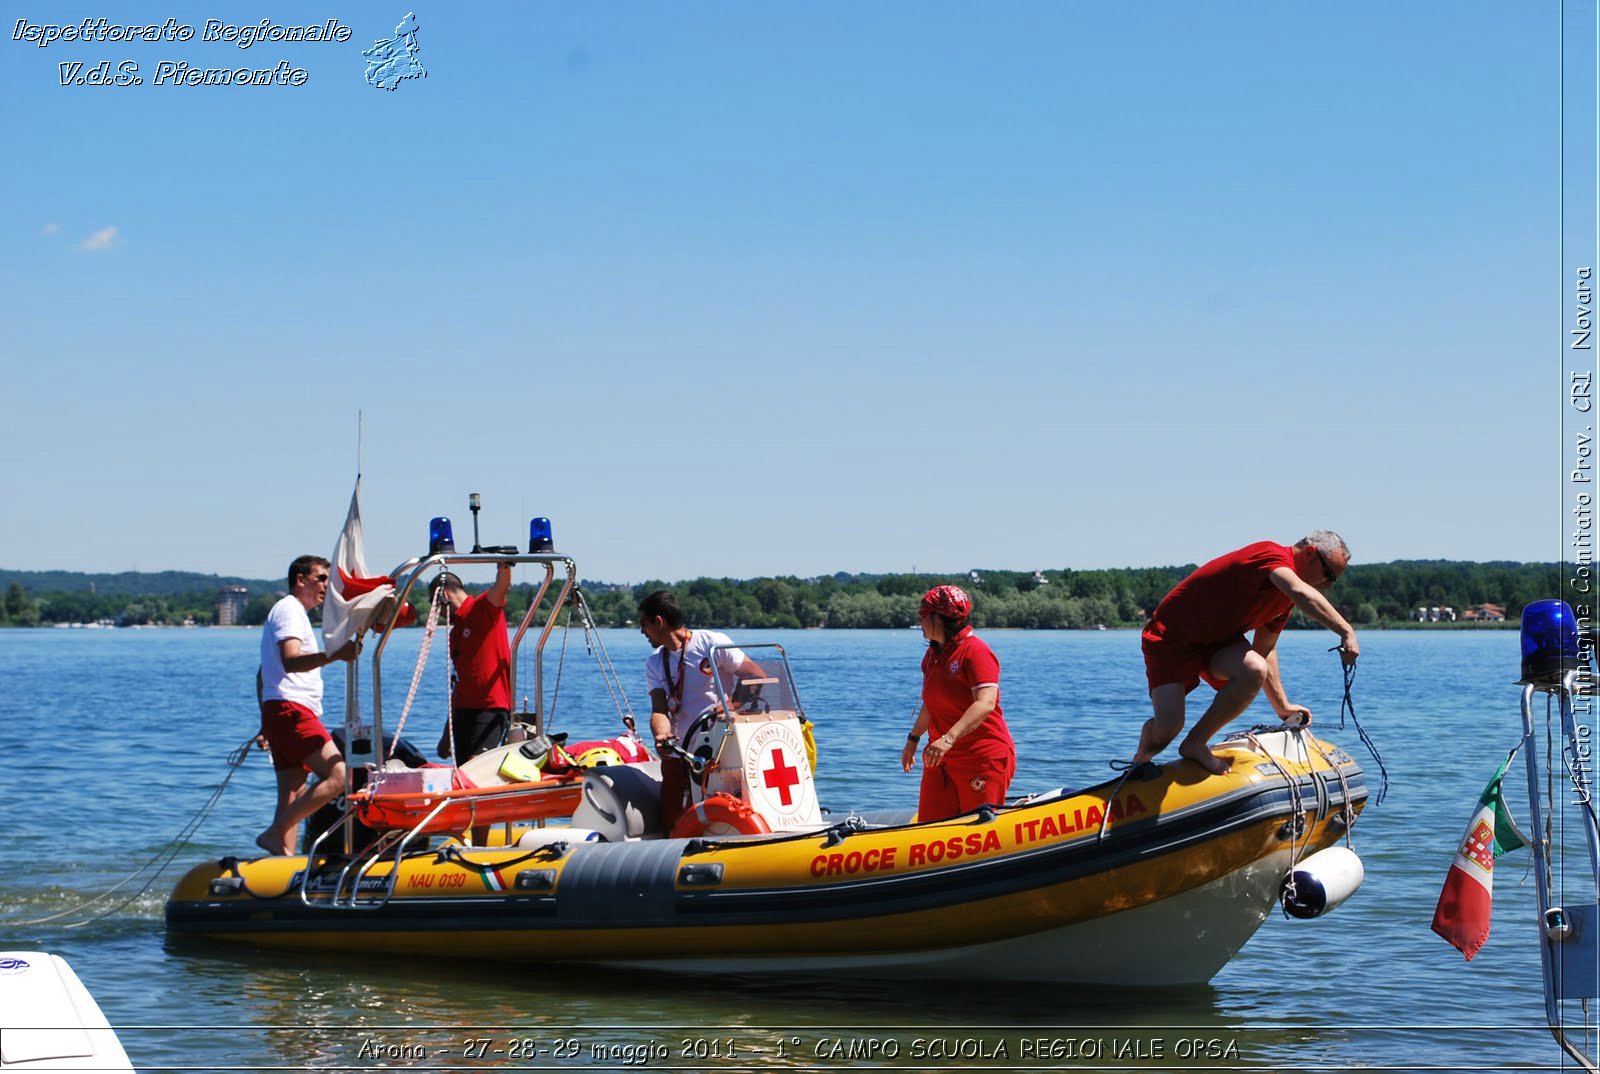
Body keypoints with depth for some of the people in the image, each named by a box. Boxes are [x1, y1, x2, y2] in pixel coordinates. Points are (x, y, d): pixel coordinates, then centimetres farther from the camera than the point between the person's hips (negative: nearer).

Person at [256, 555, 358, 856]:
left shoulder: (294, 612, 28)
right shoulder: (289, 609, -4)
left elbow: (262, 675, 33)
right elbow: (290, 662, -22)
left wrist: (266, 725, 33)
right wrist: (334, 655, -37)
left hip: (280, 716, 11)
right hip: (291, 710, -11)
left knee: (293, 797, 4)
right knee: (338, 777, -20)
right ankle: (275, 834, -22)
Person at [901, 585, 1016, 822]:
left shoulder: (975, 651, -16)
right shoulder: (933, 654, 12)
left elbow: (986, 703, -29)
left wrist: (949, 739, -37)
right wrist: (913, 739, 29)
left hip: (983, 758, -8)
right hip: (941, 758, 8)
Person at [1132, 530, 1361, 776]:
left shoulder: (1285, 596, 8)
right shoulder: (1271, 554, -21)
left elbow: (1264, 650, 17)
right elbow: (1303, 594, -42)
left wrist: (1283, 707, 16)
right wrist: (1346, 632, -47)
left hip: (1216, 640, 8)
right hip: (1171, 638, -8)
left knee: (1255, 670, -24)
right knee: (1168, 728, -22)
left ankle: (1196, 743, -7)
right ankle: (1143, 753, 17)